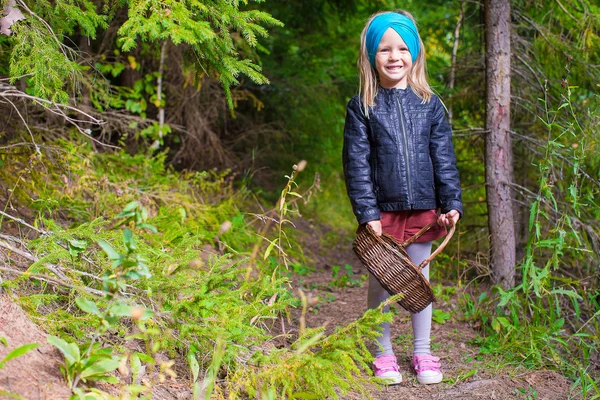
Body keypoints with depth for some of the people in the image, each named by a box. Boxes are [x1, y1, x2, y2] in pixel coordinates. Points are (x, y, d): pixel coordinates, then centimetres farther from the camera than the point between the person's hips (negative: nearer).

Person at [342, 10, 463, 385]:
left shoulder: (429, 104, 2)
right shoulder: (362, 107, -4)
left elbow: (444, 158, 4)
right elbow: (357, 164, -6)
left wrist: (452, 203, -3)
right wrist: (367, 213, -12)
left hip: (423, 208, 2)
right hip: (382, 209, -1)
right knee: (381, 281, 8)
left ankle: (423, 352, 24)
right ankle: (384, 352, 22)